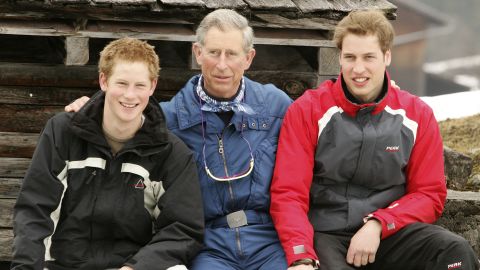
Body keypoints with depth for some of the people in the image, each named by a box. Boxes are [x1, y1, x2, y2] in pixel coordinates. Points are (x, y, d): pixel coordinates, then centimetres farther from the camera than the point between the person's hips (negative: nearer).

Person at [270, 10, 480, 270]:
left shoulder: (417, 115, 5)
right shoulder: (307, 111, -2)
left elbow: (429, 194, 6)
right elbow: (289, 194, -6)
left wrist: (377, 225, -12)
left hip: (390, 235, 3)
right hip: (325, 235, -3)